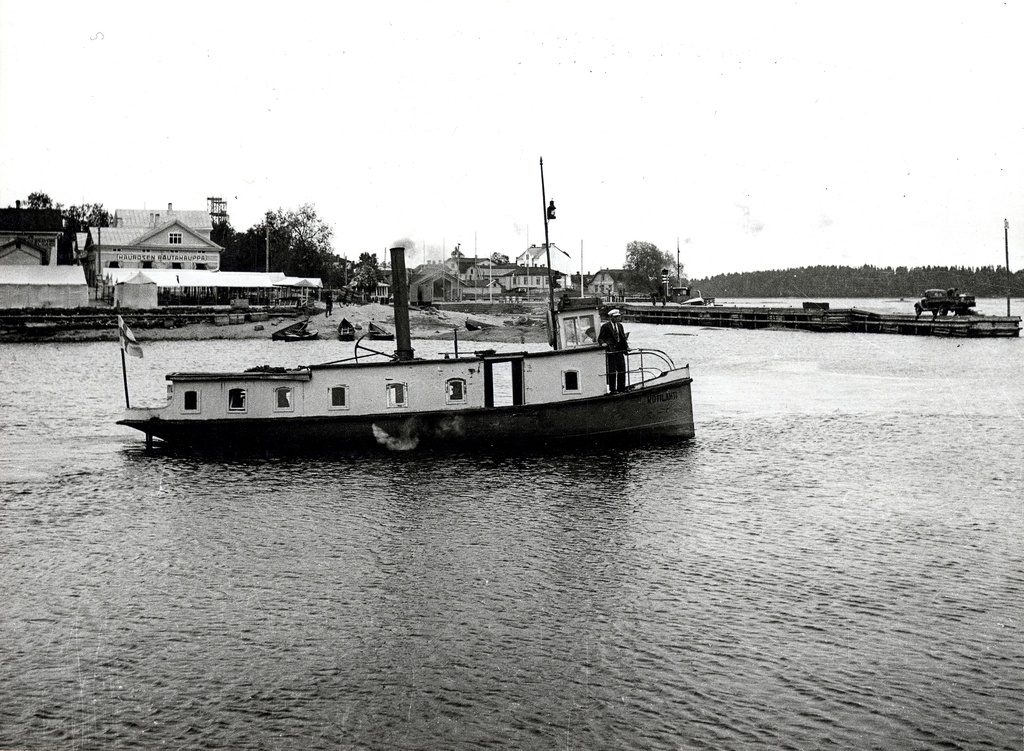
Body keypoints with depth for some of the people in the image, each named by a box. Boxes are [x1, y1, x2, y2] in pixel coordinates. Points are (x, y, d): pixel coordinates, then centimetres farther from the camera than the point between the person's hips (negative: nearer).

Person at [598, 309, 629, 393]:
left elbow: (622, 338, 19)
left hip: (619, 350, 6)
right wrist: (603, 343, -22)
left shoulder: (620, 325, 15)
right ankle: (612, 389, 3)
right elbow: (600, 338, -3)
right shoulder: (605, 326, -4)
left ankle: (621, 388, 16)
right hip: (611, 351, -6)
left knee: (622, 370, 6)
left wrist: (626, 346, 6)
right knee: (612, 371, -3)